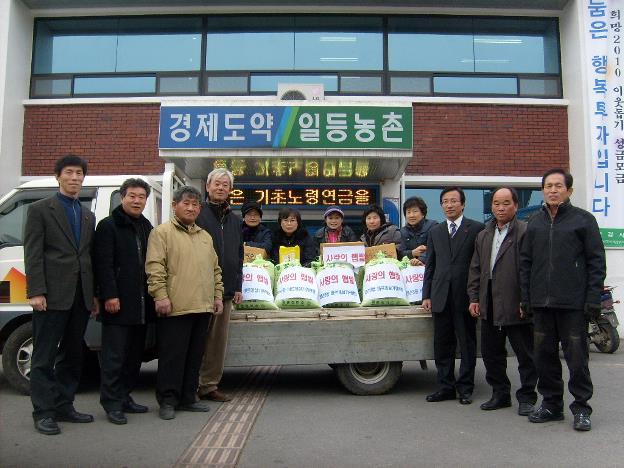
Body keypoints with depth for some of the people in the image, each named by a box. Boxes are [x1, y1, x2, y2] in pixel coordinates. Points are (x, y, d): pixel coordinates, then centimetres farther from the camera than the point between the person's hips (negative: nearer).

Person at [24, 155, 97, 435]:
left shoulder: (88, 216, 18)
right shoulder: (40, 209, 1)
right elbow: (33, 254, -6)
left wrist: (94, 294, 10)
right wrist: (36, 292, -15)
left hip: (81, 297, 6)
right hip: (53, 295, -6)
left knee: (72, 355, 12)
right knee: (44, 356, 0)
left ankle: (64, 406, 22)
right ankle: (43, 413, 7)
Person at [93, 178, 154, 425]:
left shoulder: (147, 228, 17)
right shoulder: (108, 226, -3)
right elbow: (103, 264, -10)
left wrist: (154, 296, 12)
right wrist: (110, 296, -17)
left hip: (141, 305, 7)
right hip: (118, 303, -7)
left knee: (135, 355, 12)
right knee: (114, 356, -3)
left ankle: (125, 397, 22)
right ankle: (112, 404, 4)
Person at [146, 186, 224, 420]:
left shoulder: (205, 237, 20)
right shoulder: (162, 232, -1)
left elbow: (215, 269, 22)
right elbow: (154, 267, -9)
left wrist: (218, 295, 15)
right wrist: (160, 296, -16)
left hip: (203, 307, 7)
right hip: (175, 307, -6)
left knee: (195, 355, 12)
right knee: (172, 356, -1)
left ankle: (187, 398, 22)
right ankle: (168, 400, 10)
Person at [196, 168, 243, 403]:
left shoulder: (235, 220, 17)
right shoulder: (197, 214, -1)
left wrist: (237, 287, 12)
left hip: (225, 288, 5)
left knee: (219, 339, 8)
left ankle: (210, 384, 17)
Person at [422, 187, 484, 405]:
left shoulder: (477, 229, 0)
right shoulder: (435, 232, 13)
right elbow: (430, 265, 13)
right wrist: (426, 295, 7)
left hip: (465, 296, -4)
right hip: (441, 297, 4)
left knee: (467, 344, 5)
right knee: (442, 344, 8)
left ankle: (465, 388, 16)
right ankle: (445, 386, 19)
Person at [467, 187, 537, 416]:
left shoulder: (525, 232, -7)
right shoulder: (483, 236, 15)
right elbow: (475, 269, 16)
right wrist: (474, 298, 9)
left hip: (516, 305, -6)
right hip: (490, 306, 7)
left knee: (525, 354, 5)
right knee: (491, 353, 14)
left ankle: (527, 397, 18)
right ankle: (500, 394, 27)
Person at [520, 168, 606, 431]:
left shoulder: (583, 220, 0)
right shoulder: (535, 222, 11)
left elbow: (596, 262, -3)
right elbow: (525, 262, 12)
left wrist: (593, 300, -9)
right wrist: (526, 298, 6)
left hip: (573, 303, -4)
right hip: (542, 303, 4)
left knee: (577, 357, 2)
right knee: (545, 356, 10)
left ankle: (581, 408, 16)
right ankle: (552, 405, 23)